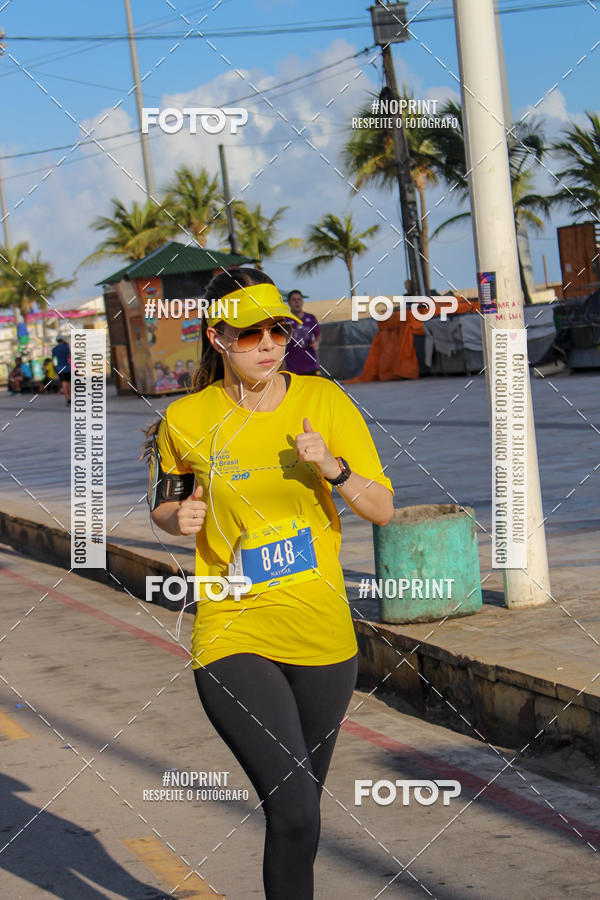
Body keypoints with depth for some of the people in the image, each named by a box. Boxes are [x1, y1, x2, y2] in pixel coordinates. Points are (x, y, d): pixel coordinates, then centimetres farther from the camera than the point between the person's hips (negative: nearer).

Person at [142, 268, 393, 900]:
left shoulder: (323, 401, -2)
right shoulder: (187, 420, -4)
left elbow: (383, 510, 1)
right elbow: (163, 504, 15)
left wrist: (331, 467, -17)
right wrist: (179, 518, -8)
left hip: (323, 634, 3)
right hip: (234, 632, -3)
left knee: (299, 804, 17)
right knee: (293, 810, -17)